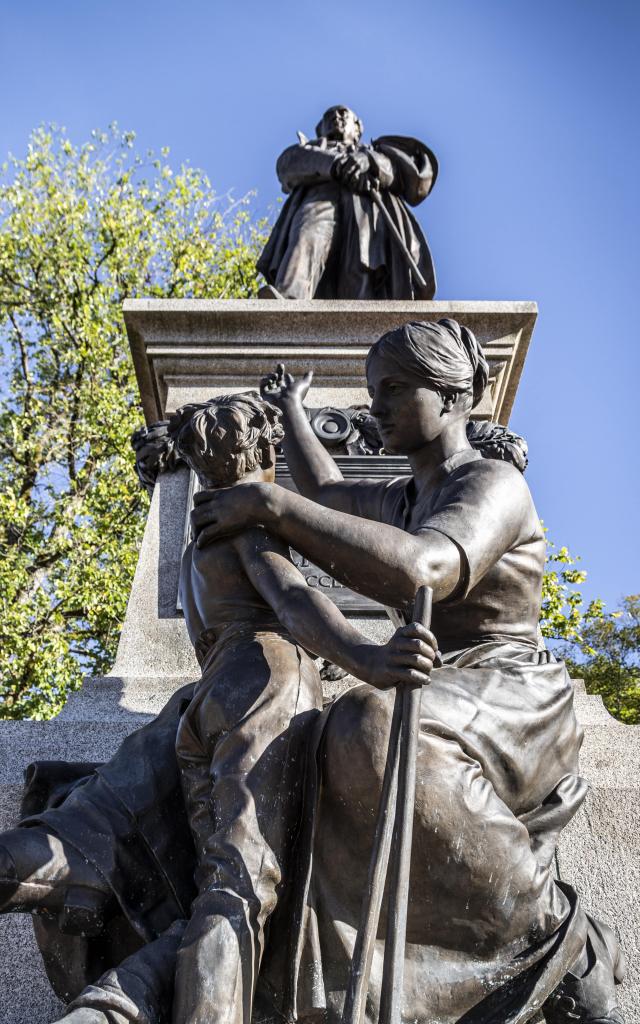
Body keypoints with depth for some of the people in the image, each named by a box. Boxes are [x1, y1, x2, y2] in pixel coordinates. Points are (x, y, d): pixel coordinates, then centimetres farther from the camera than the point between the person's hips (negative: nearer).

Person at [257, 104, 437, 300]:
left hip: (367, 206, 2)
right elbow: (290, 164, 13)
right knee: (307, 239, -39)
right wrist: (335, 164, -9)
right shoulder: (307, 150, 40)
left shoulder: (374, 151, 43)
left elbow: (400, 170, 17)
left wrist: (366, 161, -7)